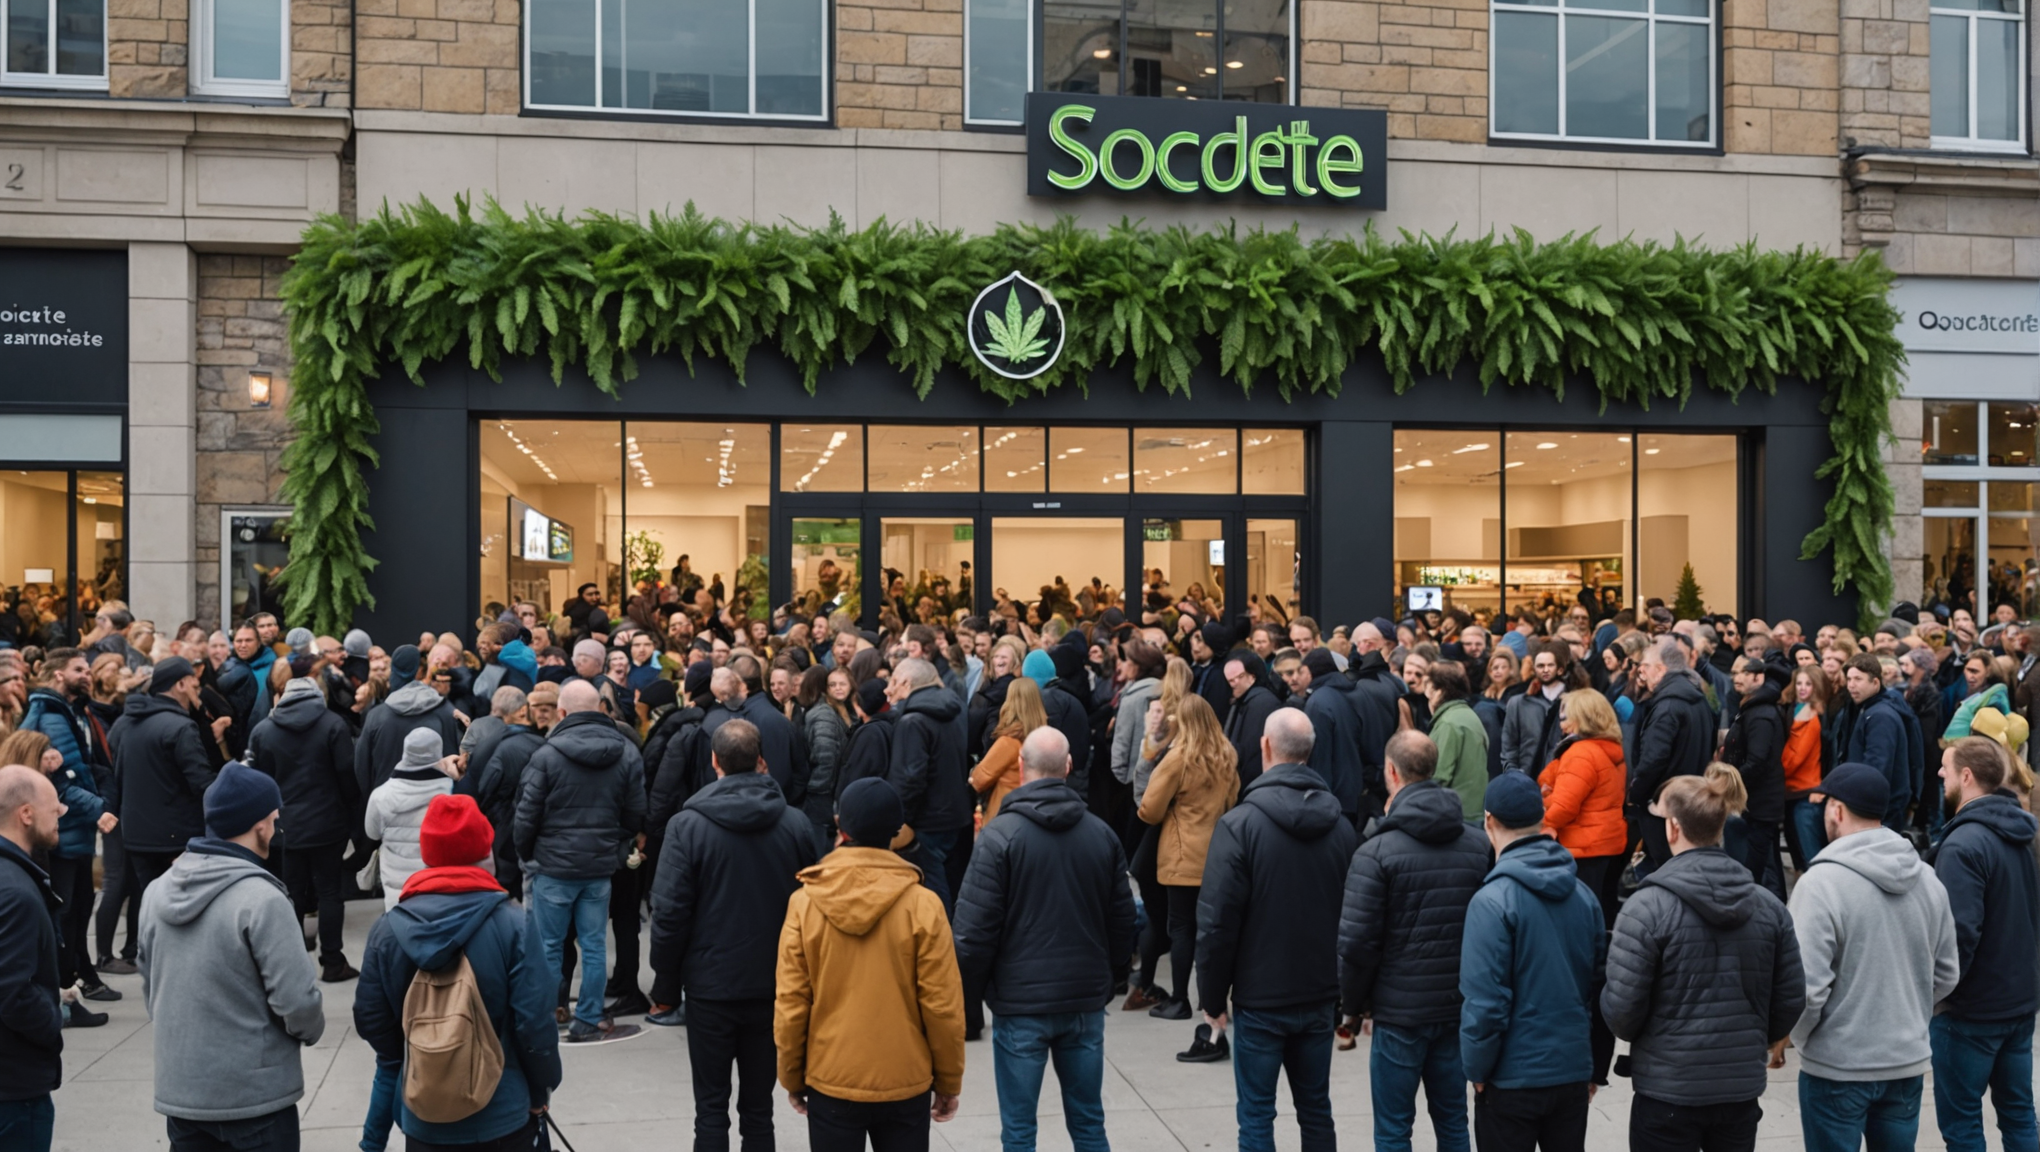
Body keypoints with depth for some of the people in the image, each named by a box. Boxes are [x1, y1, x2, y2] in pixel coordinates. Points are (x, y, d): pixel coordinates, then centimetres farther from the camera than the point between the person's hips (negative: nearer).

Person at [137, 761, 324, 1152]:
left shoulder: (157, 892, 2)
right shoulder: (262, 900, -20)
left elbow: (150, 987, 12)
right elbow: (297, 1001, -19)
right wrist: (312, 1030, 1)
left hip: (179, 1090, 6)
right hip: (255, 1096, -6)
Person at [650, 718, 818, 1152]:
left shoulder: (688, 824, -13)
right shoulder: (796, 823, -7)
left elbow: (670, 910, -13)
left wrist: (667, 971, 2)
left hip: (710, 984, -2)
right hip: (774, 985, 2)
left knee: (711, 1107, 8)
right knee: (759, 1105, 14)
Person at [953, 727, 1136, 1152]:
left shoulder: (1000, 834, -12)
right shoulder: (1102, 834, 2)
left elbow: (975, 926, -13)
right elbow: (1122, 920, 8)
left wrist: (970, 988, 2)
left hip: (1021, 1003, -4)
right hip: (1087, 1000, 4)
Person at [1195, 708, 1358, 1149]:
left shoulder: (1240, 824, -15)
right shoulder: (1340, 825, 0)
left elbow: (1217, 922, -15)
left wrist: (1213, 997, -5)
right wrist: (1347, 988, 14)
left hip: (1260, 997, -4)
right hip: (1320, 995, 5)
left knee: (1256, 1116, 5)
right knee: (1316, 1110, 16)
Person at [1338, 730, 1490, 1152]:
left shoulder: (1377, 852, -14)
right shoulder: (1479, 845, 1)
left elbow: (1357, 942, -14)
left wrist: (1356, 1003, 1)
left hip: (1398, 1010, -4)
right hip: (1460, 1007, 5)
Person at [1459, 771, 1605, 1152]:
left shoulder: (1493, 900, -18)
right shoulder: (1583, 895, 0)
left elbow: (1485, 1000, -19)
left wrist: (1477, 1069, -5)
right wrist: (1594, 1068, 17)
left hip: (1513, 1077, -5)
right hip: (1575, 1071, 5)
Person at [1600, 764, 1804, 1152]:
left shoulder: (1647, 907, -16)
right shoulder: (1767, 905, 0)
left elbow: (1621, 1007, -15)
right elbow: (1792, 998, 6)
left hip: (1667, 1093, -4)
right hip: (1742, 1089, 5)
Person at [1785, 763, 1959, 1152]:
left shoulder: (1821, 882, -19)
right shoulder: (1927, 878, 1)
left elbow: (1808, 987, -20)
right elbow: (1946, 975, 9)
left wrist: (1785, 1036, -3)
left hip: (1837, 1066, -5)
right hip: (1907, 1061, 5)